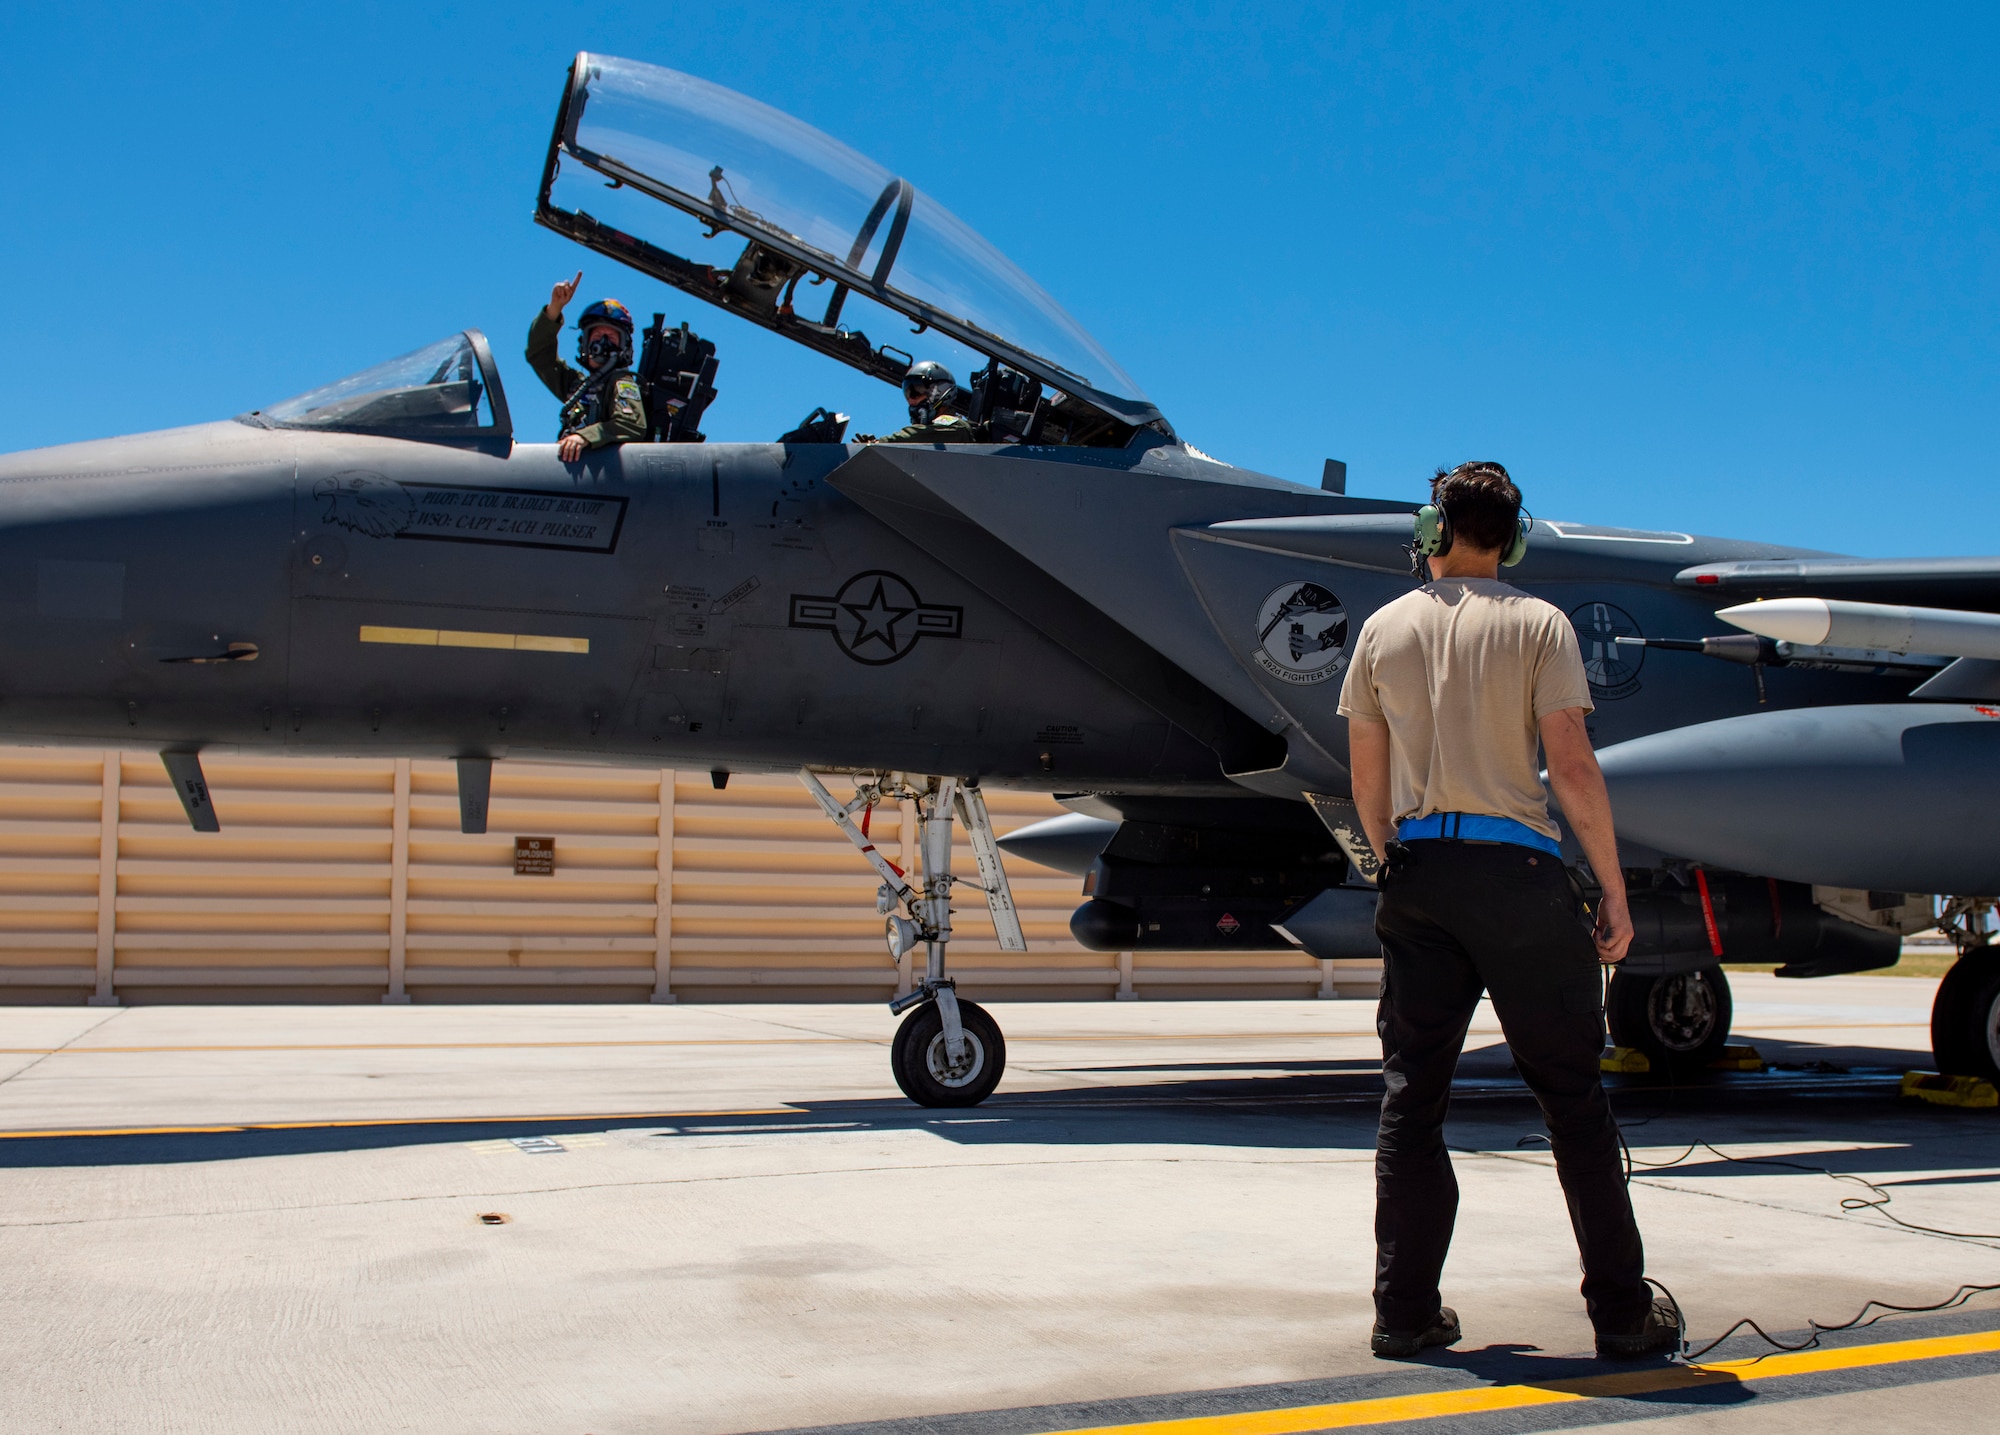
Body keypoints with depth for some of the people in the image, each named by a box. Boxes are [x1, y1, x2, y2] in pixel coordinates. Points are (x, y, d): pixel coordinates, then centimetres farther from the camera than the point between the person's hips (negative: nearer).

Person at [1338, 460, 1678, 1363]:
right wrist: (1614, 890, -2)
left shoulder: (1385, 629, 8)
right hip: (1515, 868, -3)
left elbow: (1367, 777, 11)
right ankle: (1622, 1313, 11)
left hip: (1419, 872, 3)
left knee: (1412, 1093, 7)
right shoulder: (1536, 624, -2)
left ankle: (1405, 1310, 8)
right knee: (1571, 1094, 5)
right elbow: (1571, 768, -8)